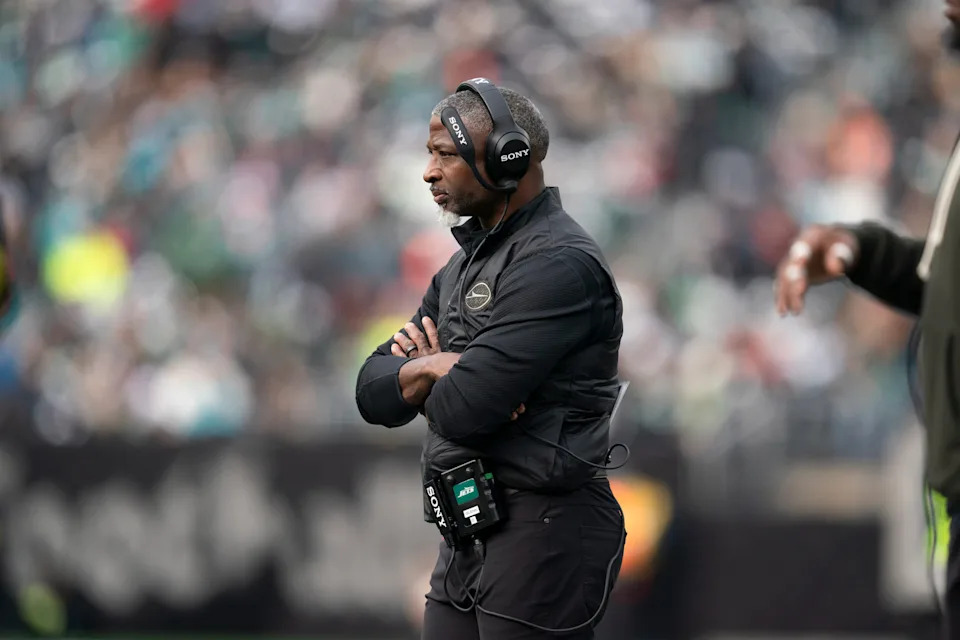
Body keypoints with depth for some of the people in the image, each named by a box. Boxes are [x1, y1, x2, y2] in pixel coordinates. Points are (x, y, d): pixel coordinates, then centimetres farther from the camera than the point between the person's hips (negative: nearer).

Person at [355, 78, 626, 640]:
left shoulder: (557, 265, -15)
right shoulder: (468, 263, 16)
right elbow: (374, 393, 13)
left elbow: (461, 411, -23)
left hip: (542, 533, -9)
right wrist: (431, 367, -9)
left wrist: (425, 369, 0)